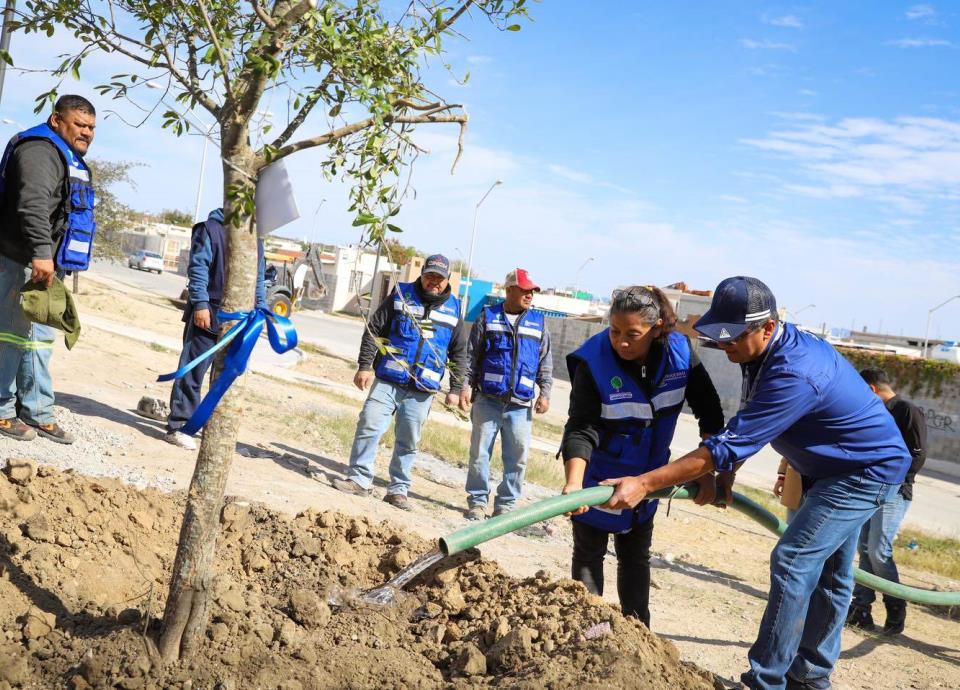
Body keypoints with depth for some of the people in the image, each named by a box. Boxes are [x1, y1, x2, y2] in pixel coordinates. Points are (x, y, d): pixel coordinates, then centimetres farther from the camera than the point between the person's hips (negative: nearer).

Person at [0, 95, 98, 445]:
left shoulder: (71, 160, 22)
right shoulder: (41, 150, -12)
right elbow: (33, 204, -29)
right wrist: (41, 253, -39)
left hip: (45, 265, 10)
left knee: (39, 338, 12)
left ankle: (38, 413, 18)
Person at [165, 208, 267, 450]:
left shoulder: (255, 238, 15)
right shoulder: (210, 229, -4)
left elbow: (259, 277, 18)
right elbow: (197, 269, -9)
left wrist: (262, 308, 11)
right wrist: (200, 304, -16)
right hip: (209, 313, -6)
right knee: (193, 370, -3)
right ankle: (177, 427, 2)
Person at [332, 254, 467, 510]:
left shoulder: (453, 310, 9)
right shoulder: (401, 297, 3)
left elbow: (459, 353, 14)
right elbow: (373, 331, 2)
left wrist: (455, 389, 8)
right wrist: (365, 366, -6)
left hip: (422, 390, 2)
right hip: (387, 381, -1)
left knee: (409, 441, 7)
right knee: (369, 427, -9)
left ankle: (398, 489, 17)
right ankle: (359, 478, 4)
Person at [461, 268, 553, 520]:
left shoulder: (538, 322, 10)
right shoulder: (488, 317, 5)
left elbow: (546, 362, 13)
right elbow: (472, 356, 6)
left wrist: (545, 393, 4)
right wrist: (466, 386, -2)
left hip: (521, 405, 1)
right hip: (487, 400, -1)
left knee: (517, 458, 2)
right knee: (480, 453, 4)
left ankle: (506, 505, 13)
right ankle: (477, 501, 15)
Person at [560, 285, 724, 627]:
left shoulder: (679, 353, -18)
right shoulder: (594, 361, -29)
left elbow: (708, 411, -6)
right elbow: (581, 428, -33)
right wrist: (573, 484, -47)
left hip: (647, 476, 4)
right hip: (599, 475, -4)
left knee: (636, 556, 18)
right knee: (588, 553, 8)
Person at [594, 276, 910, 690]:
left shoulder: (793, 376, -36)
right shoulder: (769, 350, -7)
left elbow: (728, 446, -37)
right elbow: (746, 429, 6)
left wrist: (644, 483, -36)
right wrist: (724, 477, 0)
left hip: (870, 469, -10)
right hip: (833, 467, 10)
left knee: (792, 563, -14)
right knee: (829, 571, 17)